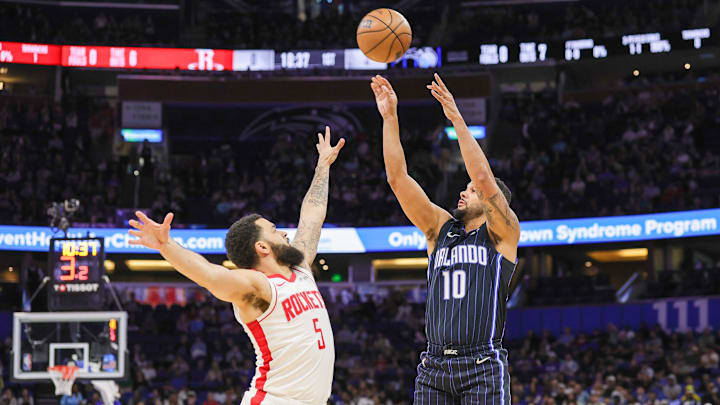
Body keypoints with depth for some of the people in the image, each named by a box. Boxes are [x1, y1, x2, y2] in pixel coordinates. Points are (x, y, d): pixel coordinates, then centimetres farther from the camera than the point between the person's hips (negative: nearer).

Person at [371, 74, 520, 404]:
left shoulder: (501, 233, 6)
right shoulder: (440, 228, 18)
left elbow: (484, 178, -10)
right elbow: (397, 178, 11)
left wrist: (457, 119, -11)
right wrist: (389, 118, 6)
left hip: (482, 366, -4)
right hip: (434, 363, 5)